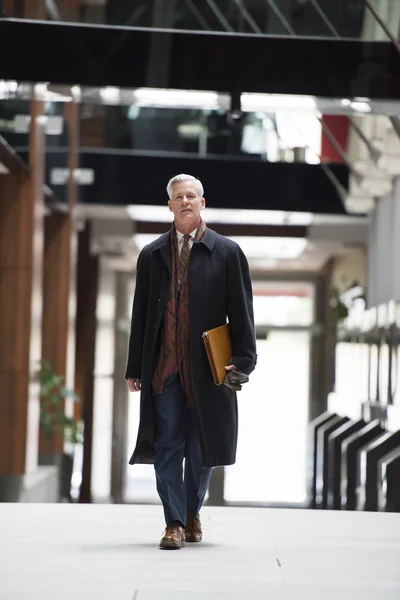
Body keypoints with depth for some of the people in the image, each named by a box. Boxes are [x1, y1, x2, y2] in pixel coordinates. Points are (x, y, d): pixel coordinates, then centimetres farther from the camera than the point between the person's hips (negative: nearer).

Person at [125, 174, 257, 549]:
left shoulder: (227, 253, 5)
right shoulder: (152, 255, 11)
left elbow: (241, 311, 3)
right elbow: (140, 314, 11)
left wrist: (243, 360, -5)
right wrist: (135, 368, 7)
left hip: (206, 366, -1)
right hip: (163, 367, 1)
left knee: (201, 447, 7)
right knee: (167, 446, -3)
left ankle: (192, 513, 26)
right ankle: (174, 522, 1)